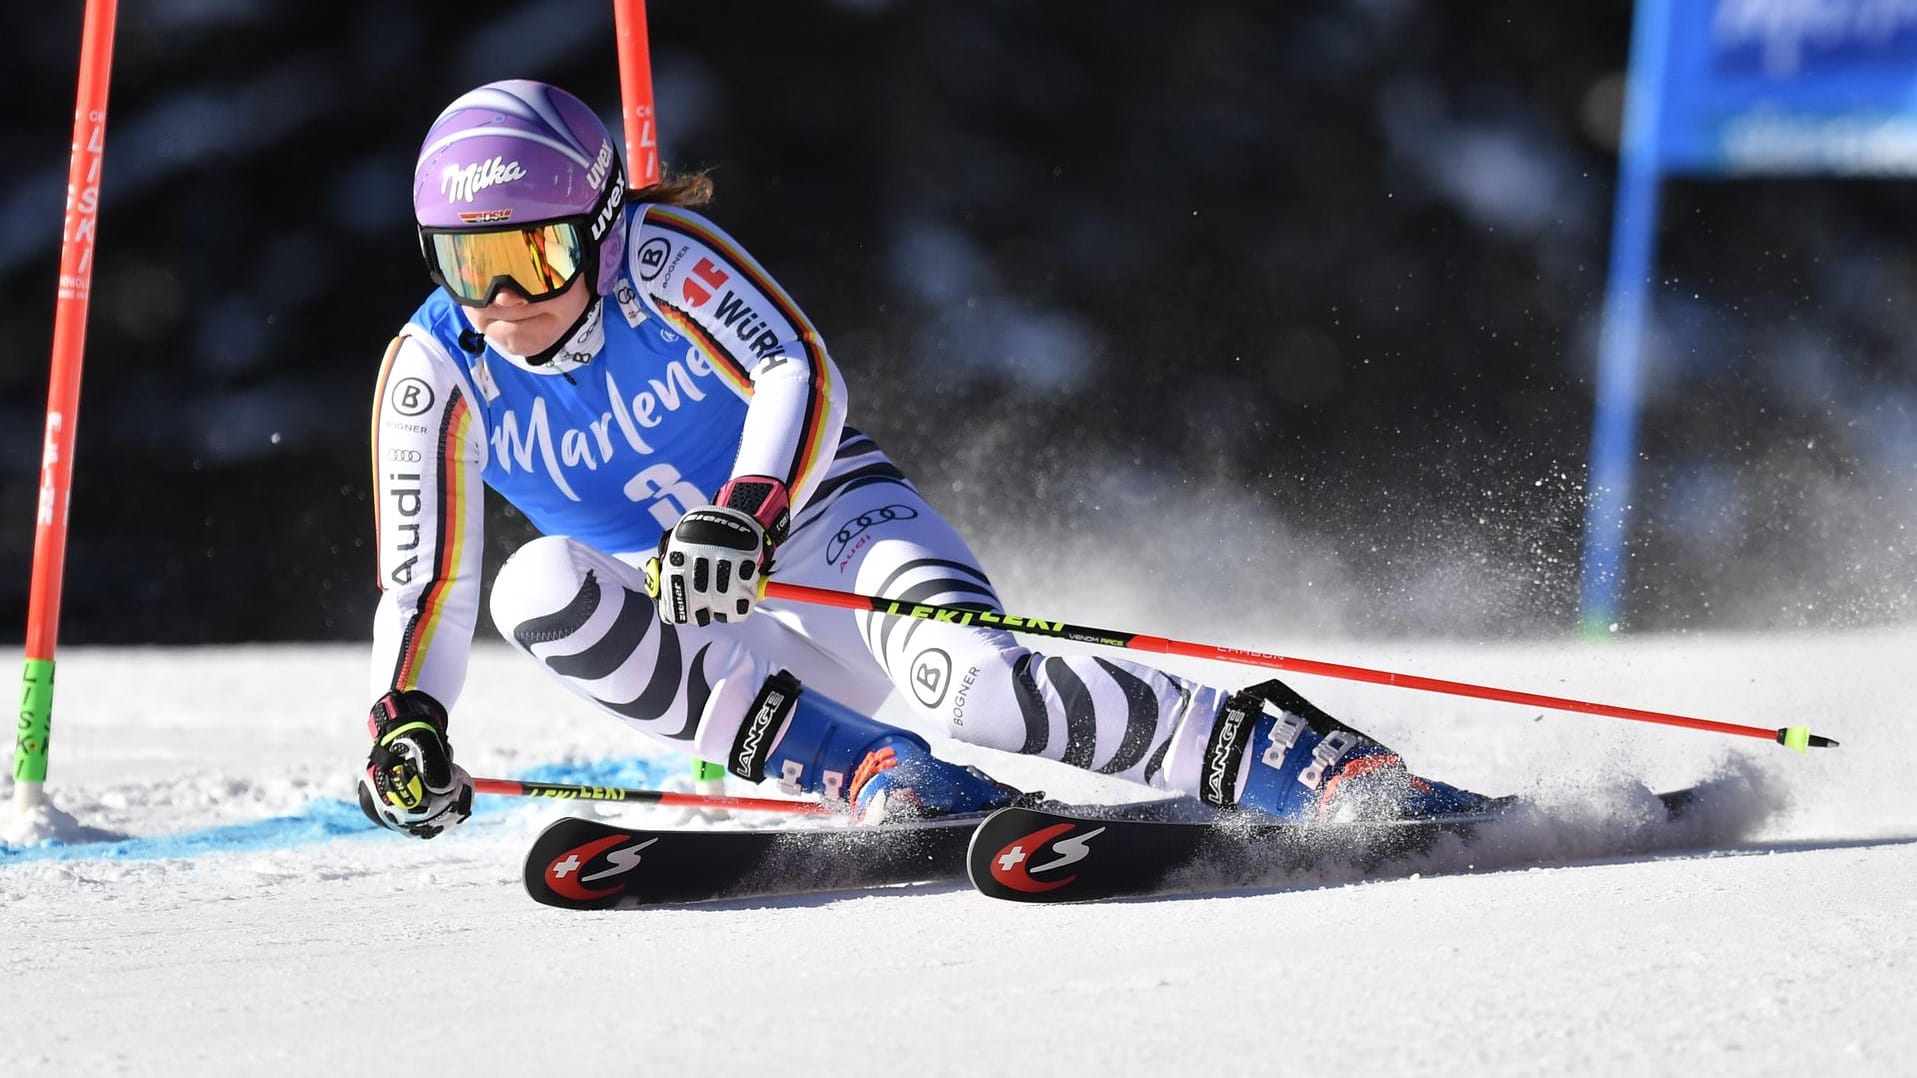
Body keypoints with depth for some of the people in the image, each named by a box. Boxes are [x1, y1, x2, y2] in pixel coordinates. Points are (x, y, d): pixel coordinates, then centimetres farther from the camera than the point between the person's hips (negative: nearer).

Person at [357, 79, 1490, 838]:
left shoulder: (659, 255, -15)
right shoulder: (435, 371, -7)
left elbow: (802, 374, -26)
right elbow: (424, 581, -6)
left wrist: (743, 514, -44)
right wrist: (407, 721, -25)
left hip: (829, 520, -4)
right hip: (710, 641, 4)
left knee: (971, 680, -36)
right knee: (538, 587, -29)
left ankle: (1296, 758, -23)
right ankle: (881, 779, -28)